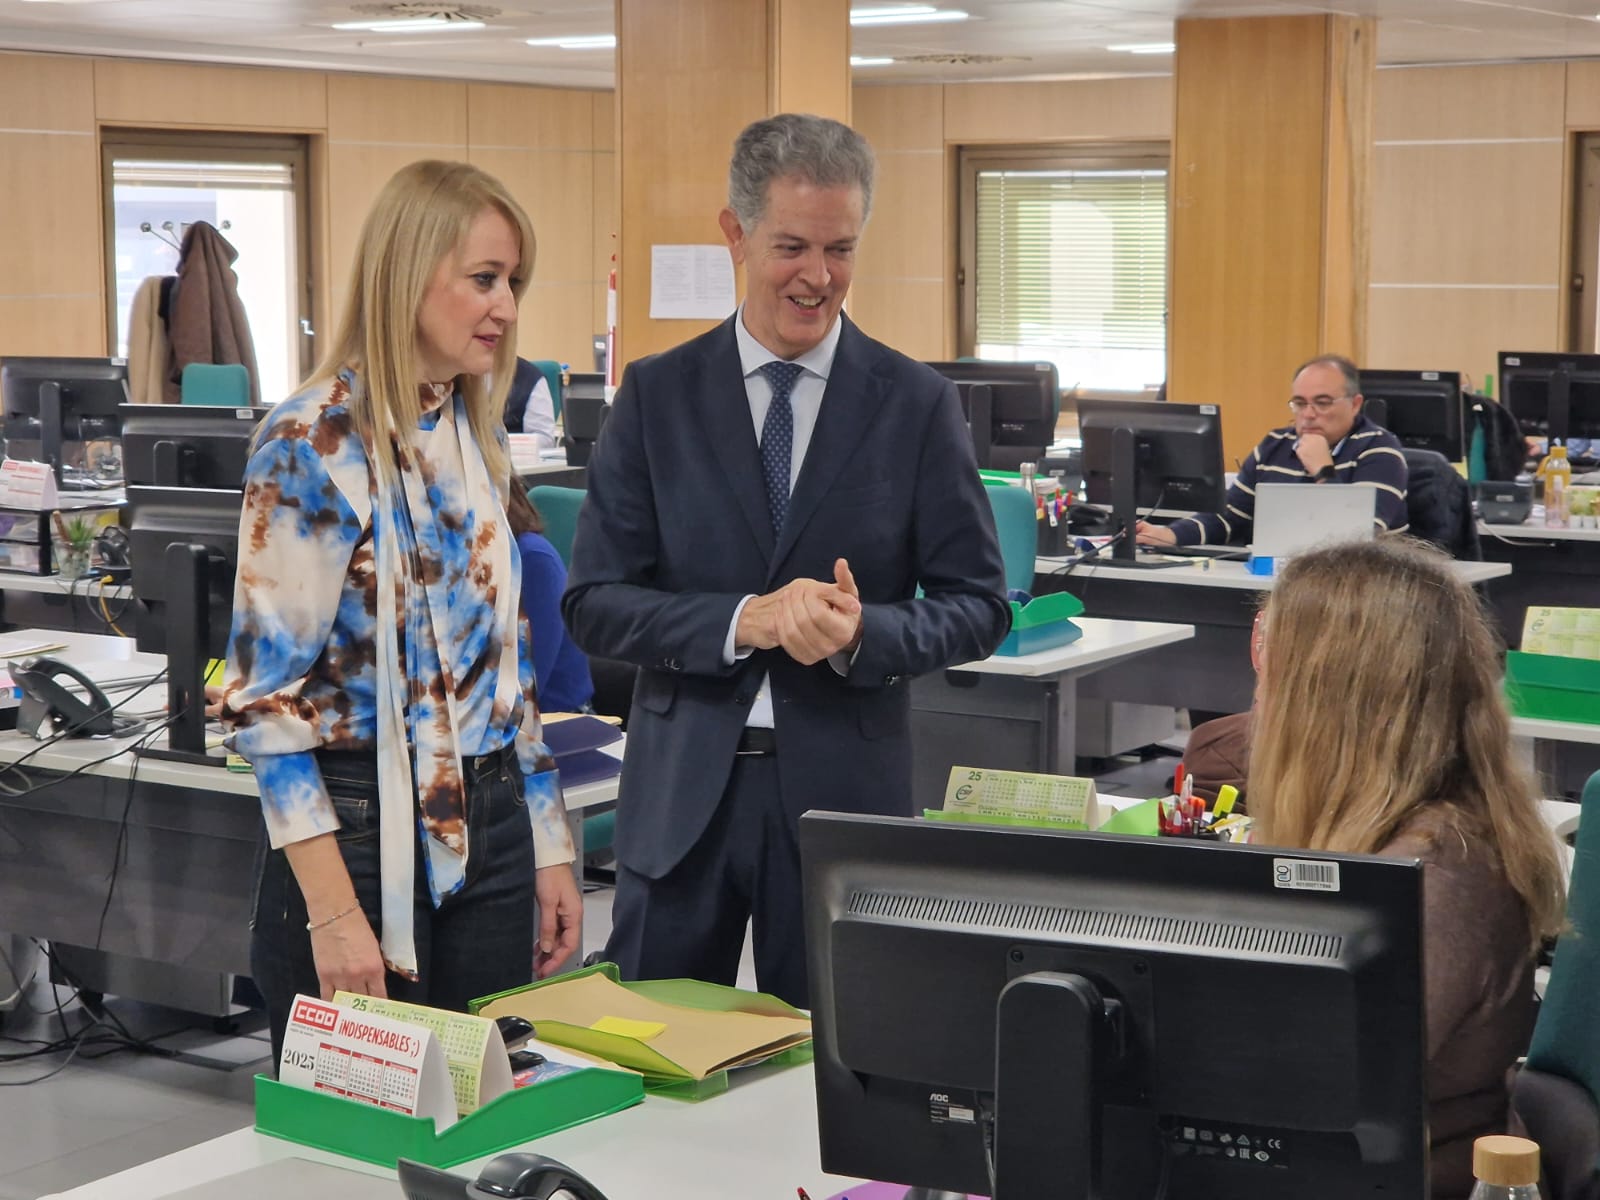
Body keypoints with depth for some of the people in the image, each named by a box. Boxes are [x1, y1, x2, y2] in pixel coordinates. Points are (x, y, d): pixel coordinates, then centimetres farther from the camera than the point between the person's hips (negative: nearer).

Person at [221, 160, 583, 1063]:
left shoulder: (480, 439, 9)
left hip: (492, 824, 7)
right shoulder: (314, 445, -14)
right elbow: (266, 694, -16)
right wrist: (333, 912, -20)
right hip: (365, 826, -7)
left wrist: (550, 848, 12)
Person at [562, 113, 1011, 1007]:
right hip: (682, 793, 1)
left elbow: (979, 606, 2)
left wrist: (864, 634, -18)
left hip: (846, 793, -1)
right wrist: (743, 621, -18)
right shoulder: (657, 395, 2)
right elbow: (594, 603, -2)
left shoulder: (918, 405, 0)